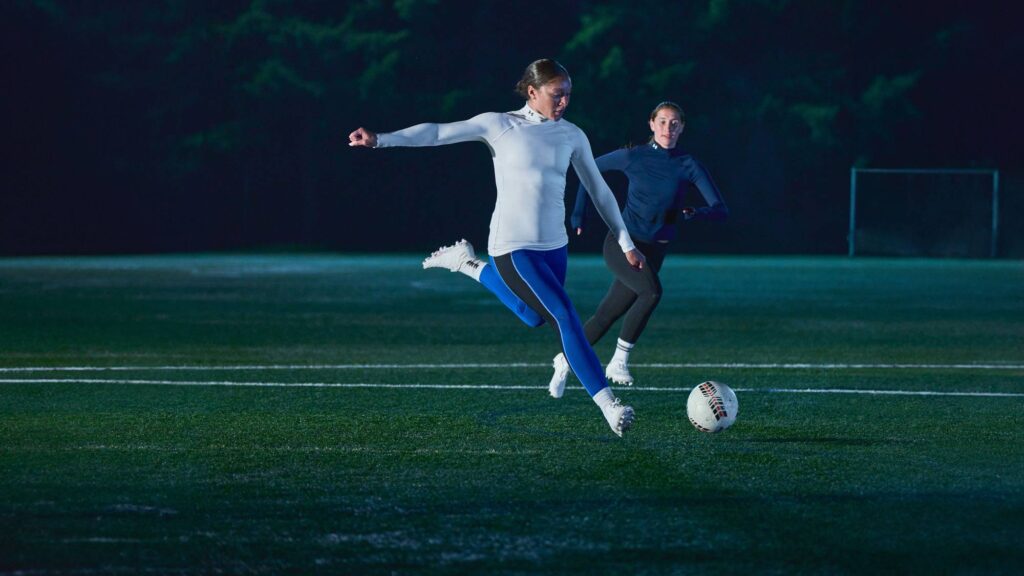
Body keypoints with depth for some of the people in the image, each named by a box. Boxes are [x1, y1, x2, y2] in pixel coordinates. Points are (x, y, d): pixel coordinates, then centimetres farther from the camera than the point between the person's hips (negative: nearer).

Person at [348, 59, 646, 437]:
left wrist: (626, 245, 13)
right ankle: (608, 404, -12)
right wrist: (381, 140, -20)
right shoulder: (499, 125, -5)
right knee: (565, 318, -15)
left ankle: (469, 265, 36)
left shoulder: (571, 135, 6)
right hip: (513, 249, -6)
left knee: (534, 318, 19)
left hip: (554, 246, 6)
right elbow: (440, 133, -9)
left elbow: (599, 190, 13)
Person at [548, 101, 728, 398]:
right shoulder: (633, 157, -4)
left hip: (653, 251, 3)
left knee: (607, 315, 6)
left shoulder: (689, 166, -2)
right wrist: (579, 214, 9)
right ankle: (619, 360, -21)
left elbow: (720, 209, -8)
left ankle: (565, 361, 28)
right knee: (652, 291, -30)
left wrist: (695, 213, -29)